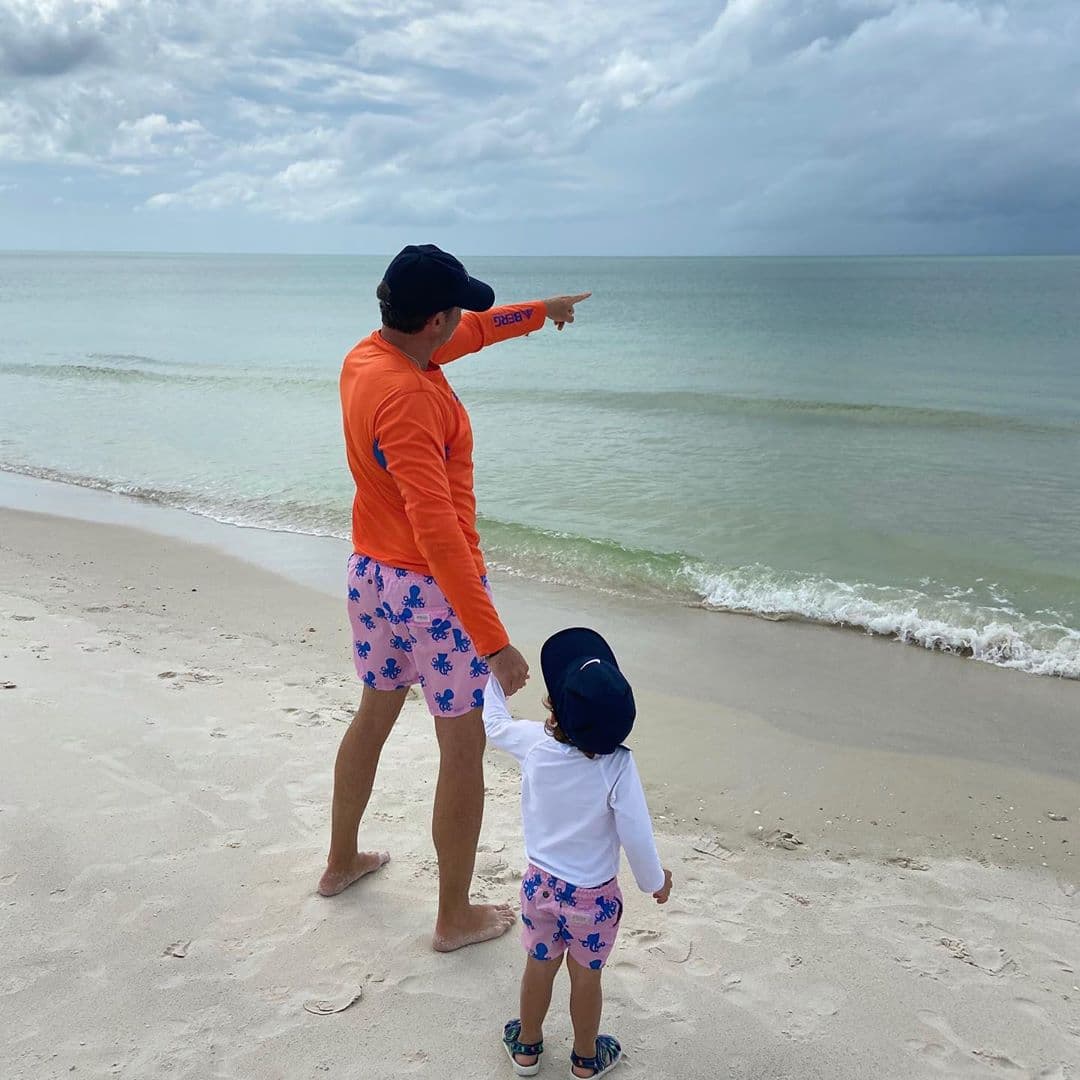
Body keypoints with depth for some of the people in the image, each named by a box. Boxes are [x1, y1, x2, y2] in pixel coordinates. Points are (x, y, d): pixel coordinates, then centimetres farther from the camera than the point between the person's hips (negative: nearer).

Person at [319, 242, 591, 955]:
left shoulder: (366, 355, 1)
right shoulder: (407, 398, -29)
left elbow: (472, 332, 19)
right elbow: (437, 529, -33)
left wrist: (542, 310, 31)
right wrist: (494, 641, -32)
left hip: (370, 575, 10)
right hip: (432, 590, -10)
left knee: (374, 716, 26)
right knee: (464, 752, 6)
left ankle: (342, 862, 44)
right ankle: (457, 917, 21)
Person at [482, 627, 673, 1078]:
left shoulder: (536, 744, -20)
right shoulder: (618, 766, -29)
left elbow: (496, 725, 2)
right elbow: (636, 836, -24)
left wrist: (493, 678, 18)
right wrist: (654, 881, -5)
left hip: (540, 882, 2)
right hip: (593, 895, -2)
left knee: (539, 966, 24)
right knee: (586, 976, 20)